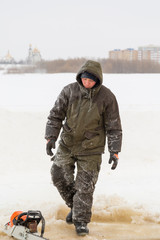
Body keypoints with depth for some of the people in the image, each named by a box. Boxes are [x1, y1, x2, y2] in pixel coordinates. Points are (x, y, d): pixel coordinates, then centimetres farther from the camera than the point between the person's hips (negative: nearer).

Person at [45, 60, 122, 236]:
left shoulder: (107, 97, -13)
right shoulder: (69, 91, -8)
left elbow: (114, 127, -7)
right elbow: (56, 115, -2)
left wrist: (114, 152, -11)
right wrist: (51, 137, -13)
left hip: (91, 148, -3)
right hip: (67, 143, 3)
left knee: (85, 185, -2)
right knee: (59, 175, 5)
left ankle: (81, 221, 12)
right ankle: (74, 205, 29)